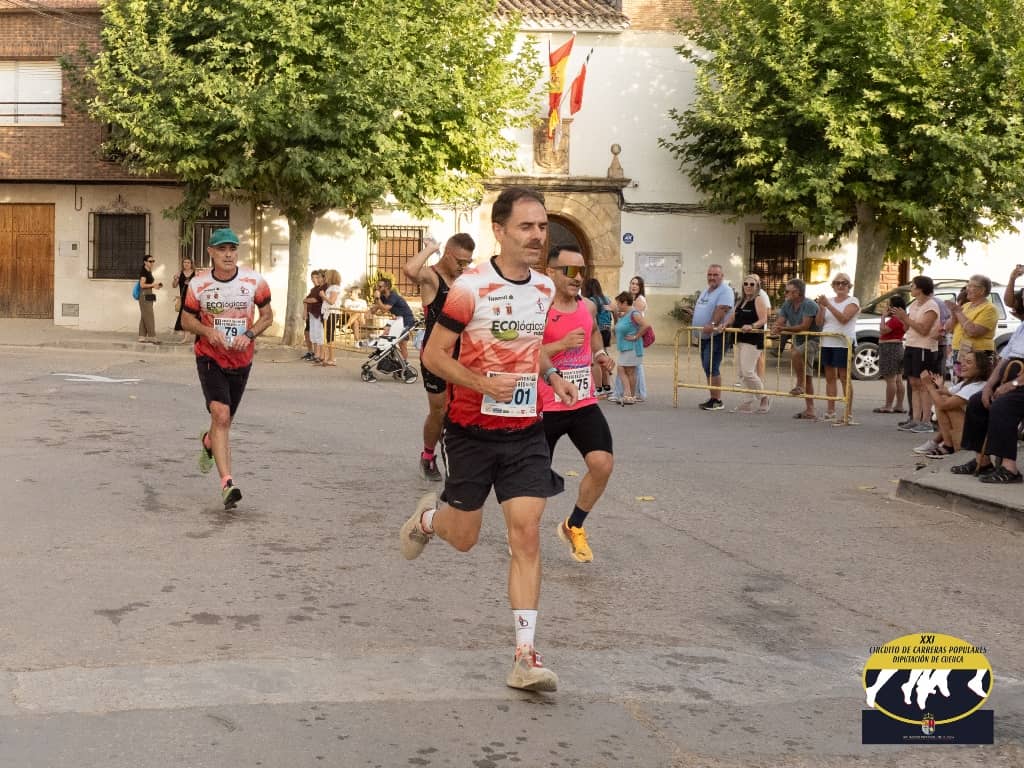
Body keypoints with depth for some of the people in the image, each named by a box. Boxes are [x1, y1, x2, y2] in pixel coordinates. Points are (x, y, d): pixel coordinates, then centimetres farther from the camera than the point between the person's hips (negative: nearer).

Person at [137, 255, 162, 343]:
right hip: (144, 295, -9)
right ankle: (151, 337, -11)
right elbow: (142, 285, -17)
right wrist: (153, 285, -15)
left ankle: (142, 337, 10)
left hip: (149, 296, 9)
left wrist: (156, 285, 3)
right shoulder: (143, 271, -11)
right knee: (149, 317, -10)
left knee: (144, 317, 9)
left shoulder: (149, 272, 16)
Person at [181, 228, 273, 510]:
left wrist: (249, 335, -15)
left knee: (225, 420, 15)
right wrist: (208, 331, -17)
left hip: (241, 359, 3)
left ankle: (208, 442, 53)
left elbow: (267, 316, 3)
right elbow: (187, 319, 4)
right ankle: (227, 483, -23)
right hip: (209, 357, -2)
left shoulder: (254, 281, -7)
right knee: (221, 415, -20)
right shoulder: (198, 284, -8)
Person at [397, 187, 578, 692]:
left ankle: (525, 658, -4)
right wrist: (482, 383, -25)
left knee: (526, 536, -7)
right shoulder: (471, 287, -14)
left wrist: (551, 374, 5)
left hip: (525, 433, 4)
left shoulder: (545, 287, 5)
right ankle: (427, 518, 48)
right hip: (472, 430, -4)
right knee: (464, 538, 10)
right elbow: (433, 354, -11)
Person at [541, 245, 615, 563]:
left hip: (584, 403, 5)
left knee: (603, 465, -12)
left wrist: (600, 353, 11)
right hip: (546, 406, -5)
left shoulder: (588, 307, 6)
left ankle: (573, 527, 12)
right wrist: (562, 344, -26)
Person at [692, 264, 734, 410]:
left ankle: (717, 400, -10)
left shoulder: (725, 291, -10)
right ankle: (713, 398, 18)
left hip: (716, 335, -9)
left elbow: (722, 309, -24)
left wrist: (712, 324, -34)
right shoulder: (705, 291, 20)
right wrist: (695, 326, 15)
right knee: (708, 368, 11)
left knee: (711, 367, -14)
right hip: (704, 336, 9)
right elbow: (699, 311, 25)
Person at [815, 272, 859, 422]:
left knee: (844, 377, -6)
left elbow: (844, 318, -17)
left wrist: (828, 305, -22)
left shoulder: (852, 301, -1)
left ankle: (849, 414, -5)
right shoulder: (829, 300, 15)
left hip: (843, 343, -6)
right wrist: (821, 307, -7)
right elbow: (819, 322, 9)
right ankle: (830, 412, 11)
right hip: (827, 342, 6)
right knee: (830, 377, 7)